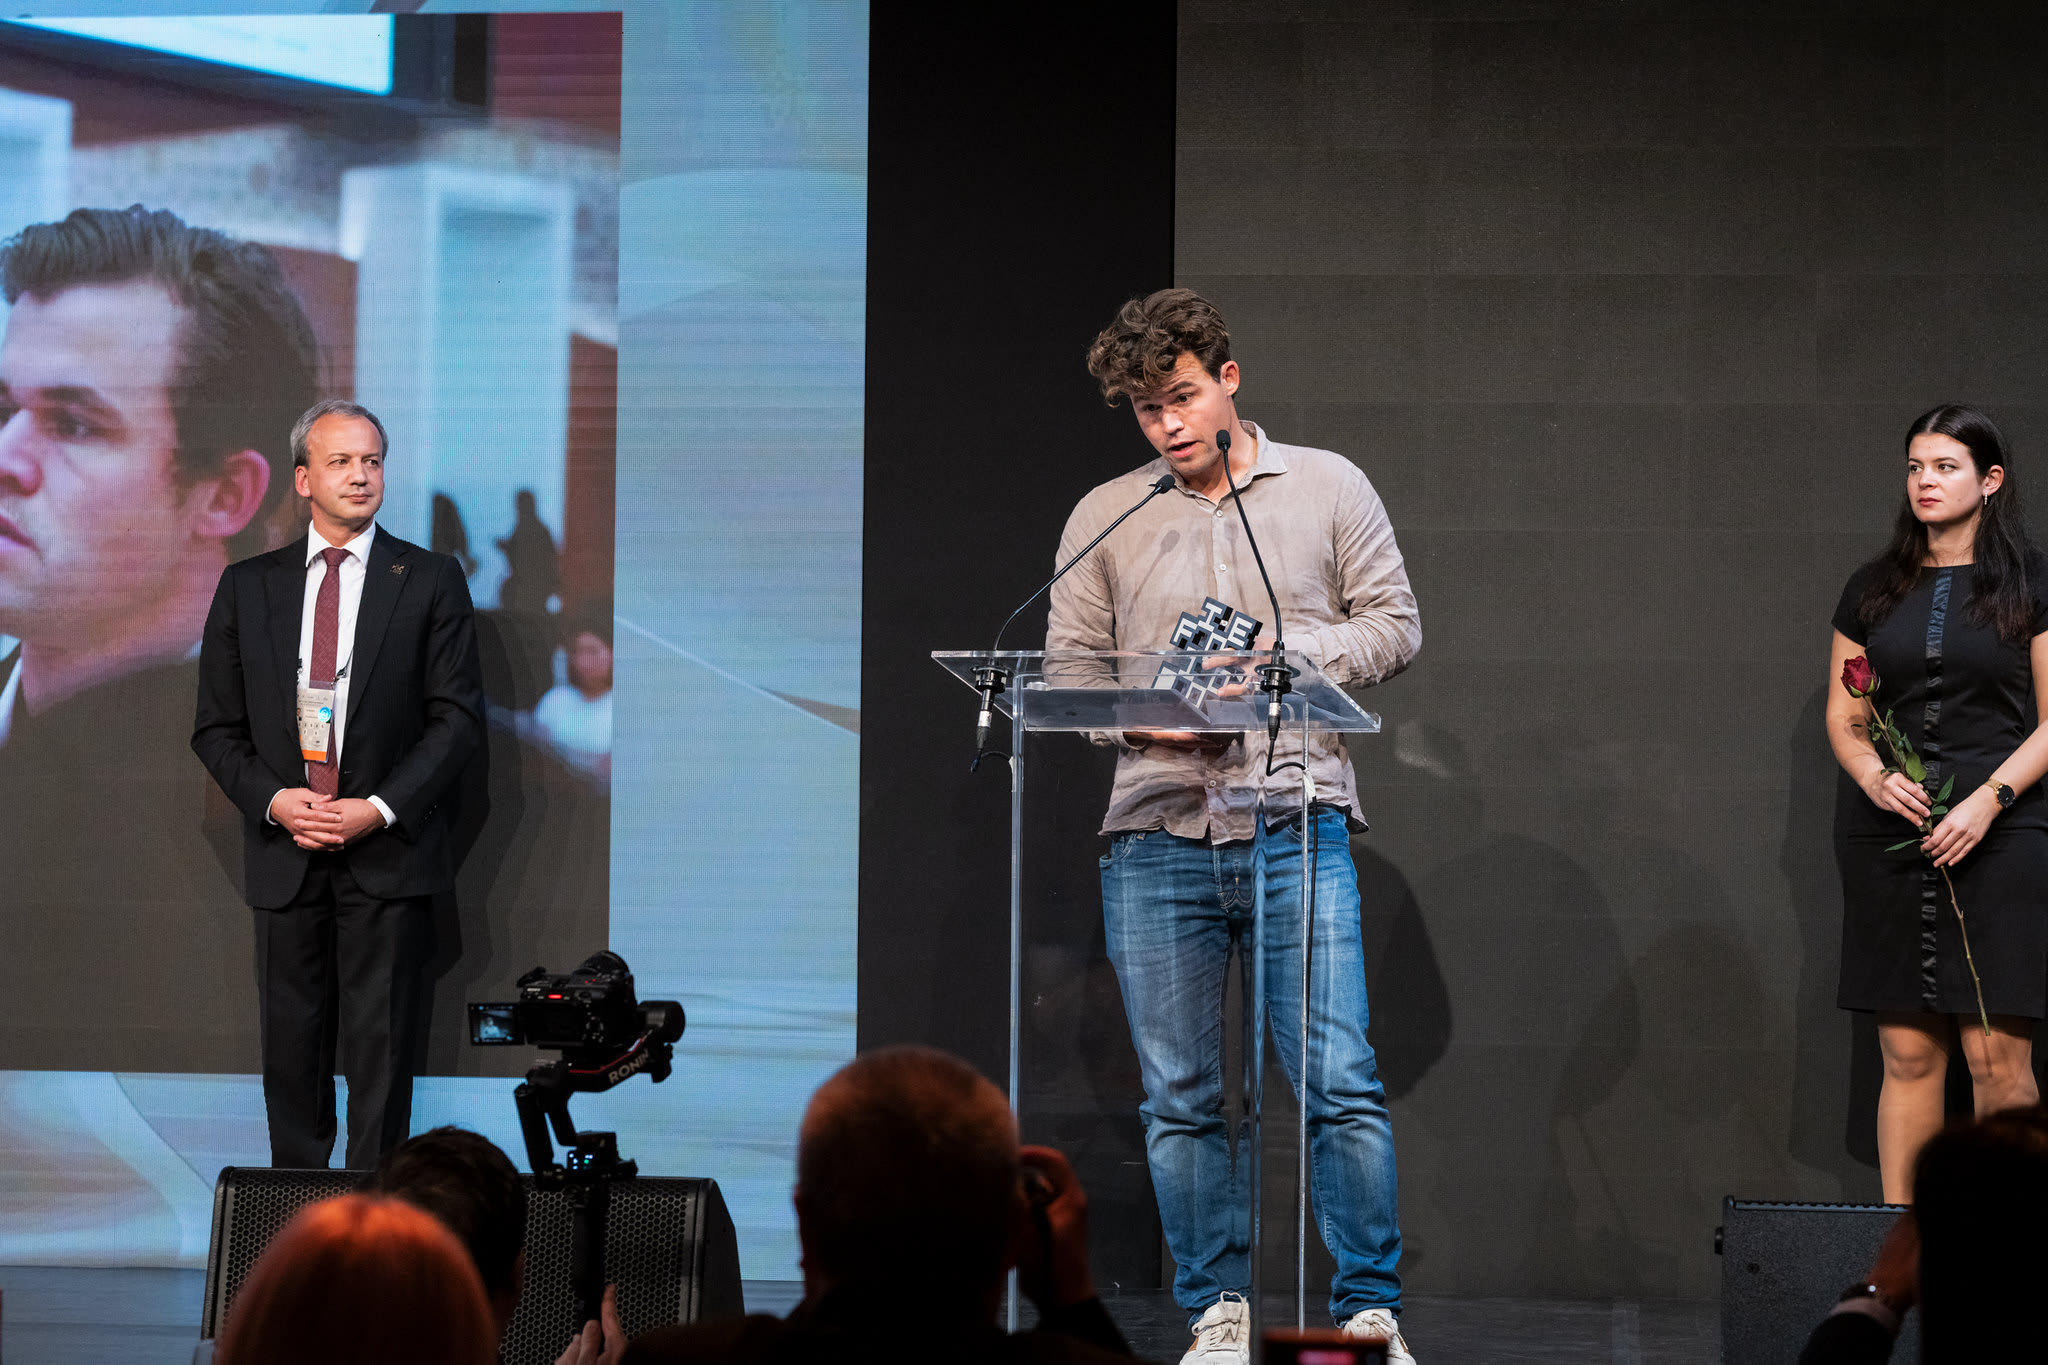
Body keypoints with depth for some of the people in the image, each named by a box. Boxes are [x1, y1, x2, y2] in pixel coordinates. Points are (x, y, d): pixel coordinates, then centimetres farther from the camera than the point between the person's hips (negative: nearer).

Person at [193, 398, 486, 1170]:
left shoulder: (430, 582, 4)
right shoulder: (248, 587, 9)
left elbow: (458, 717, -1)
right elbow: (215, 725, 9)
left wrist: (379, 809, -11)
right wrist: (273, 800, -8)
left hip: (388, 854, -2)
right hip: (285, 855, 2)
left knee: (381, 1047, -3)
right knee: (292, 1047, 5)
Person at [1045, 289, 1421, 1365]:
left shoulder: (1327, 489, 9)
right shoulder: (1103, 519, 11)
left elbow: (1392, 626, 8)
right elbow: (1066, 670, 11)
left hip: (1298, 826, -2)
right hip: (1156, 835, 2)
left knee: (1340, 1083, -8)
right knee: (1178, 1100, 4)